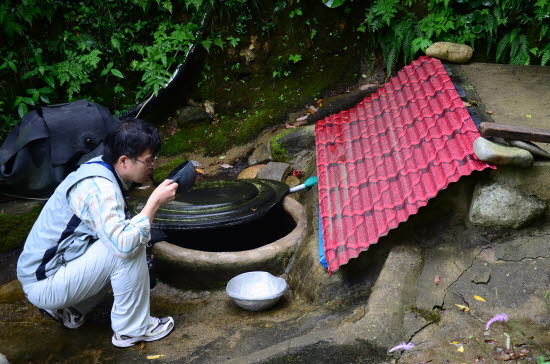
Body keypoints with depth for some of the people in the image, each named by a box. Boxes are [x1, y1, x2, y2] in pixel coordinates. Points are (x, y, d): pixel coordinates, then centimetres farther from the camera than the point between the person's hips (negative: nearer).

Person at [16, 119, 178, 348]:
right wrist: (155, 201, -28)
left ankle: (69, 309, 15)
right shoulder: (99, 188, -26)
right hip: (44, 284, -10)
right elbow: (124, 244, -37)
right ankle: (132, 329, -7)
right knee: (131, 246, -23)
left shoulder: (99, 168, 2)